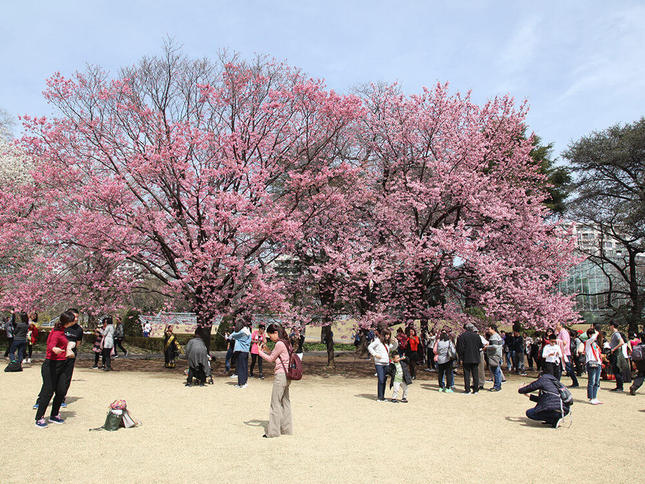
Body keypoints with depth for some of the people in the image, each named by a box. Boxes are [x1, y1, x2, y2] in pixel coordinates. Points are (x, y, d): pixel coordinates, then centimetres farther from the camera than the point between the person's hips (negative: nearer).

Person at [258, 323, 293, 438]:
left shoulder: (279, 344, -15)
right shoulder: (285, 342, 13)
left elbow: (271, 359, -8)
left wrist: (260, 352, 3)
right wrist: (266, 351, 11)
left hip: (280, 375, -10)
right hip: (286, 375, 10)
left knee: (275, 403, -3)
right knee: (285, 402, 13)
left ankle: (273, 431, 2)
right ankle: (286, 428, 19)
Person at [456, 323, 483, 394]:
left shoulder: (461, 336, -6)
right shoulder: (477, 336, 1)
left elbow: (460, 348, -7)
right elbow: (481, 346, 7)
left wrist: (461, 358, -1)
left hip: (466, 359, -2)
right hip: (475, 359, 2)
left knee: (467, 374, 4)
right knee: (475, 374, 8)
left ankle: (467, 390, 3)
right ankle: (475, 390, 9)